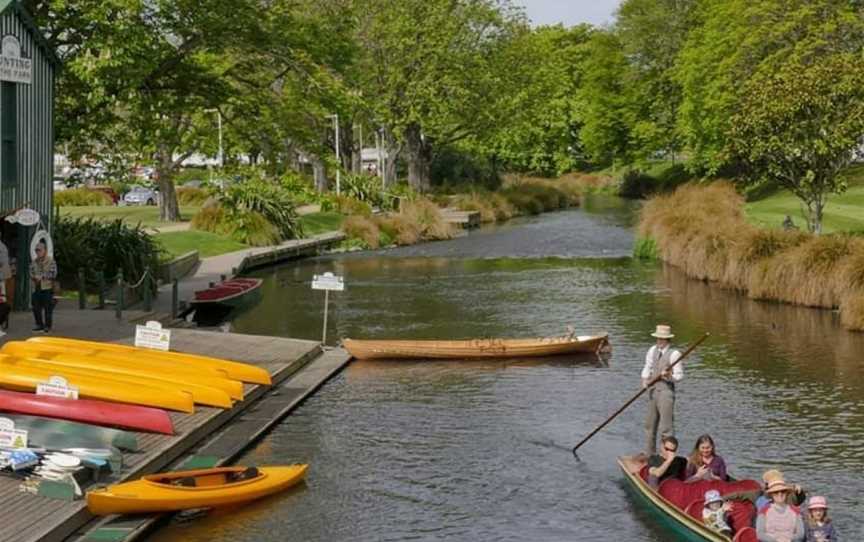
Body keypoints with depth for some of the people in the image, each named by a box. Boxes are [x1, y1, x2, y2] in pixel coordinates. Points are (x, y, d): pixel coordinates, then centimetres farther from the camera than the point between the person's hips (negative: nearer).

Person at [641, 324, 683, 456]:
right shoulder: (653, 350, 9)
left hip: (666, 391, -7)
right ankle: (649, 454, 28)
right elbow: (648, 367, 16)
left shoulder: (674, 354, -11)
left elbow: (679, 375, -10)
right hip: (653, 390, 7)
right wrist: (645, 379, -1)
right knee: (650, 424, 16)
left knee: (666, 426, -9)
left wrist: (669, 377, -29)